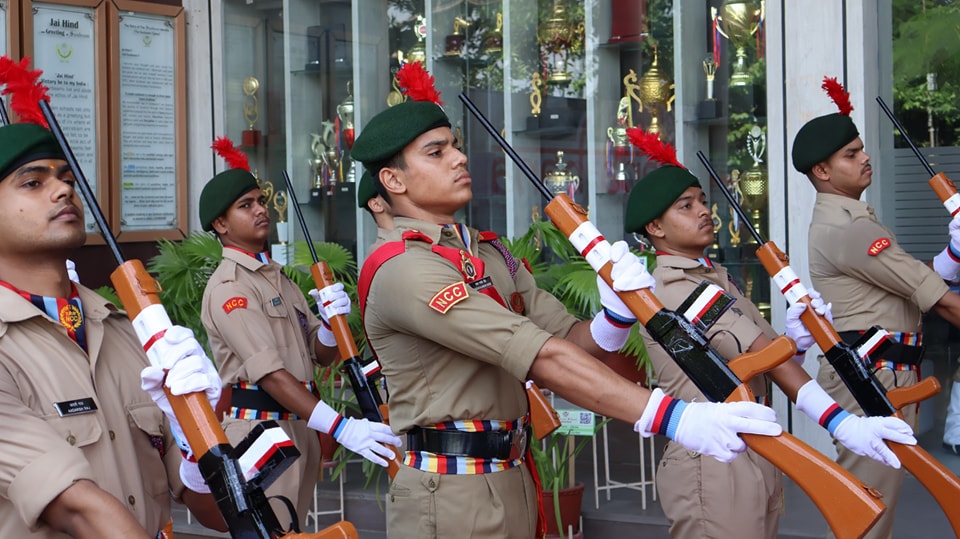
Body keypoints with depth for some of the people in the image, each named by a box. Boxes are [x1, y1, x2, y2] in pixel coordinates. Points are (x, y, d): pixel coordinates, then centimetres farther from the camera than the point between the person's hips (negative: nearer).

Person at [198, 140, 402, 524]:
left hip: (300, 427, 8)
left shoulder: (280, 278, 17)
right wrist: (341, 427, -30)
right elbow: (270, 373, -23)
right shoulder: (228, 286, -12)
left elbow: (322, 355, 15)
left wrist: (332, 321, -8)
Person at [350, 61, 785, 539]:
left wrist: (617, 315, -16)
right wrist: (670, 417, -31)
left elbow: (567, 340, 6)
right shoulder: (402, 269, -17)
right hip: (451, 494, -8)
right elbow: (541, 356, -26)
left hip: (514, 481, 8)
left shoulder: (491, 255, 12)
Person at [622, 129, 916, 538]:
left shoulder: (717, 278, 15)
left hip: (758, 454, 9)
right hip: (711, 462, -9)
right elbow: (759, 354, -24)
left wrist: (797, 341, -13)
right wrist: (841, 423, -30)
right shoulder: (667, 288, -13)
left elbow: (773, 359, 10)